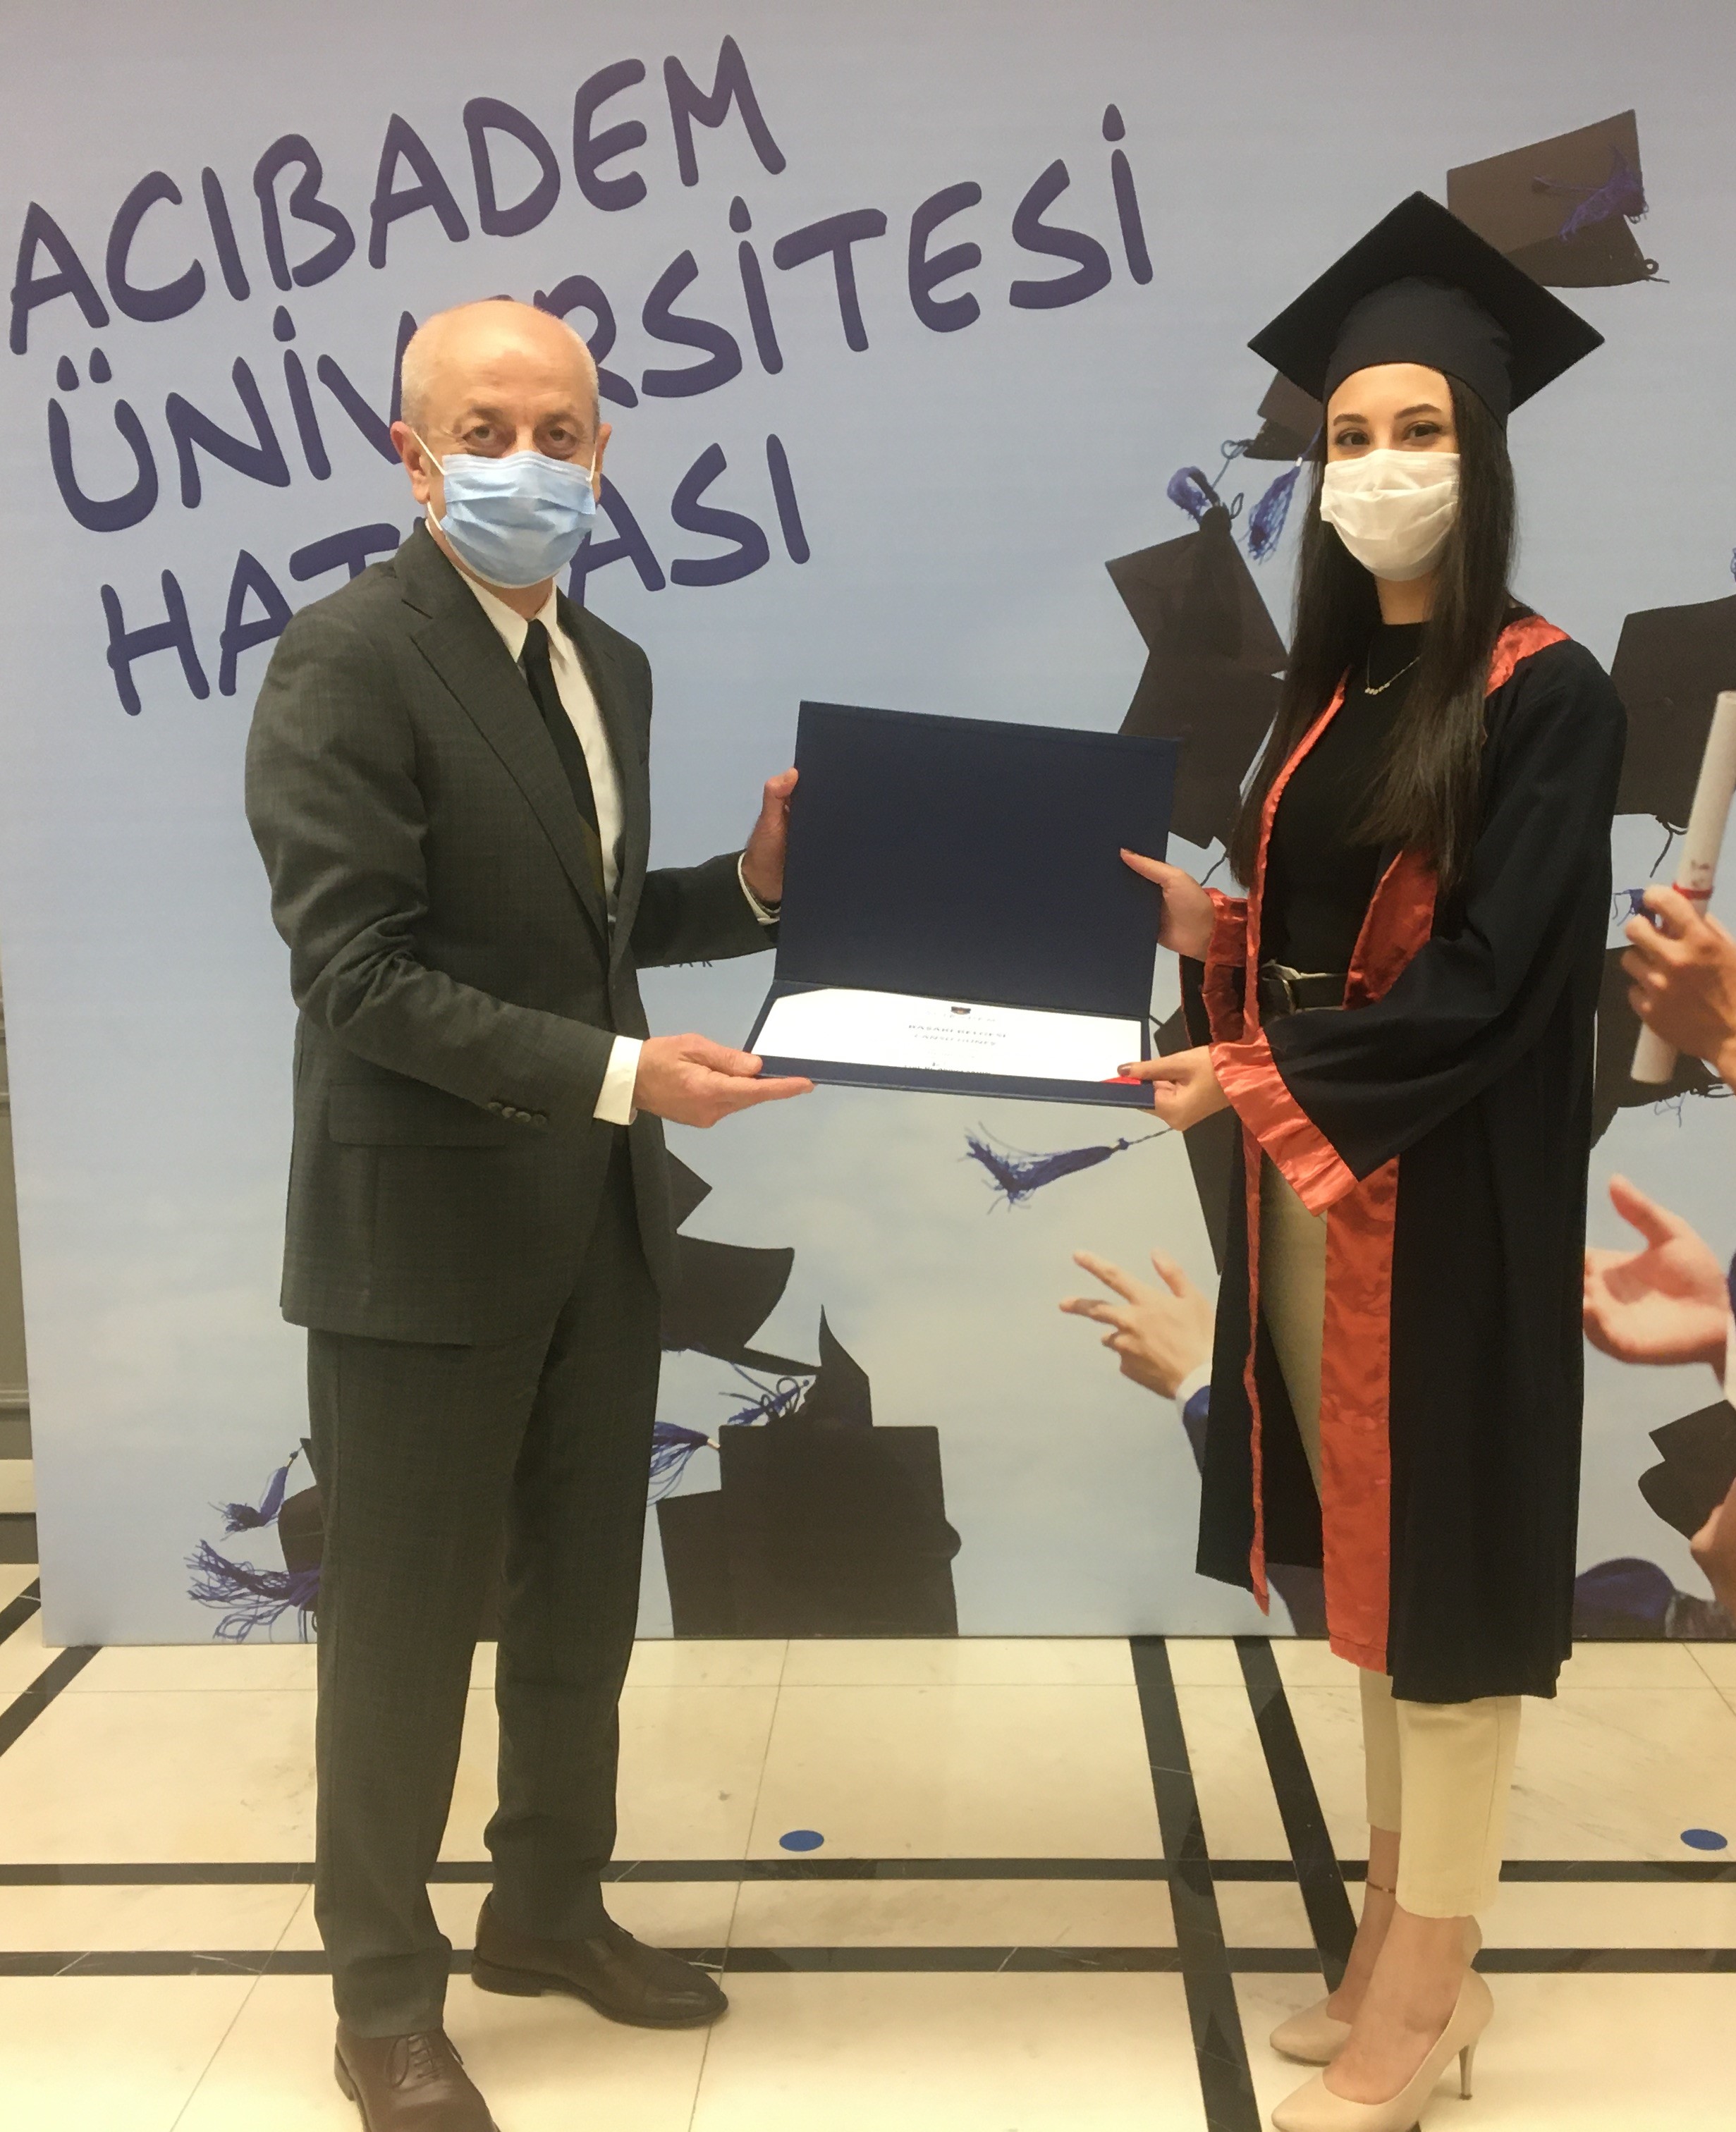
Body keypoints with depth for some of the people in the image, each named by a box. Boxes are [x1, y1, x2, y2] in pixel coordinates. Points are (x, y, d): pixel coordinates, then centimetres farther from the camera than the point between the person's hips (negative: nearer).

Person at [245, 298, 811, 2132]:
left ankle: (549, 1907, 40)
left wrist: (751, 883, -1)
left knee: (581, 1600, 19)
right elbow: (357, 973, -22)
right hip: (424, 1224, -7)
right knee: (405, 1624, 8)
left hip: (598, 1219, 8)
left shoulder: (607, 665, 10)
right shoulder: (347, 659, -15)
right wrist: (622, 1073, -27)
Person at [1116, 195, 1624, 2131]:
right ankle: (1403, 1935, 28)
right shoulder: (1327, 694, 12)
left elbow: (1488, 978, -18)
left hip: (1447, 1198, -7)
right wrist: (1203, 926, -4)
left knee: (1442, 1556, 2)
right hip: (1303, 1178, 8)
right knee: (1369, 1551, 13)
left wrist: (1255, 1080, -18)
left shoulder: (1548, 697, -11)